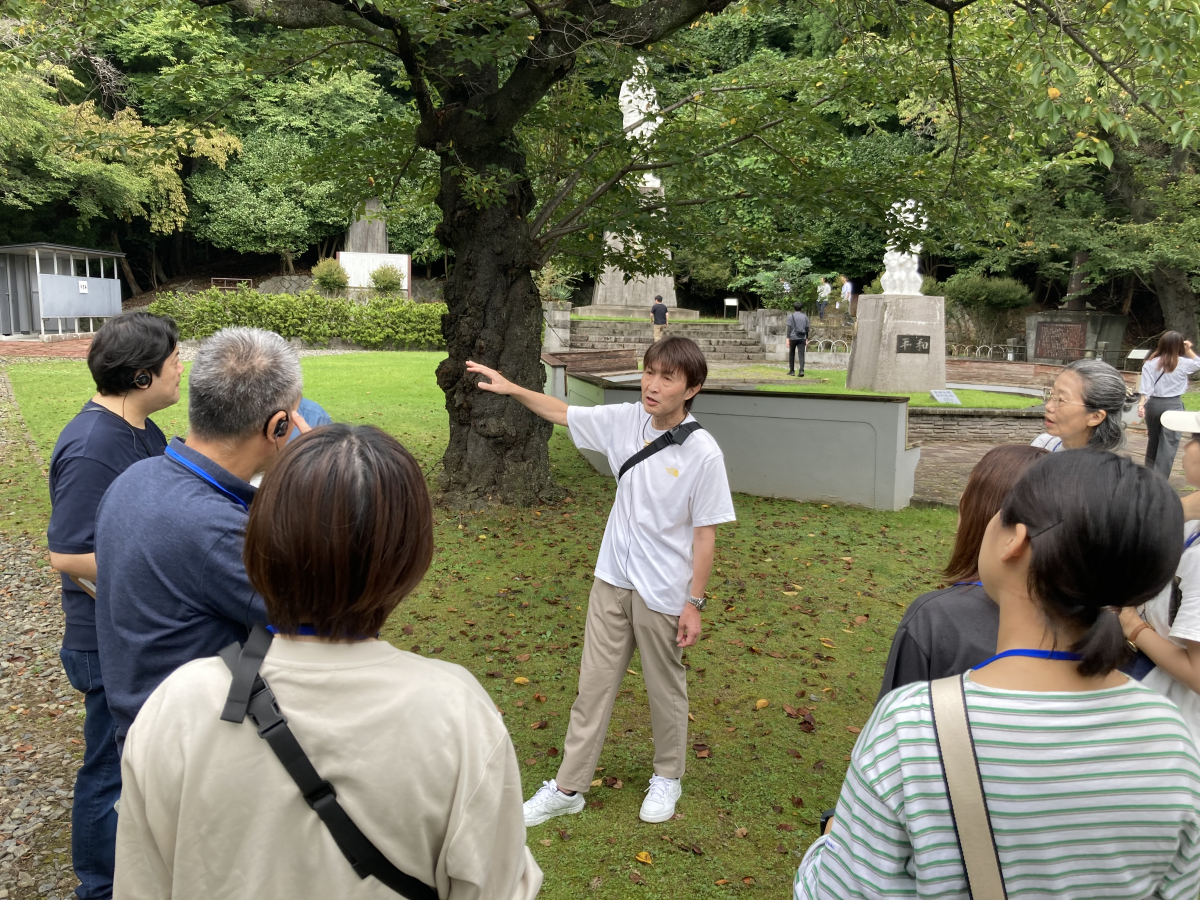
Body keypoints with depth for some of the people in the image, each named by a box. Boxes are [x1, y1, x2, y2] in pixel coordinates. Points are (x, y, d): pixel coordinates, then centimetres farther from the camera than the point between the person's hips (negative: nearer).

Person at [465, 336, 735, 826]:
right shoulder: (626, 421, -5)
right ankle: (569, 787, 27)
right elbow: (563, 413, 10)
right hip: (613, 582, 5)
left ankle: (667, 777, 40)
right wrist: (511, 389, 2)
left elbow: (705, 532, -14)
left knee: (665, 689, 15)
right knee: (593, 684, 13)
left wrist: (694, 603, -11)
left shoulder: (702, 452, -19)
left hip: (665, 593, -4)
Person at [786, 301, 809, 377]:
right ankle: (801, 370, -21)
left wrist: (787, 339, -9)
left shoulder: (791, 316, -2)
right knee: (801, 354, -5)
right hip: (802, 338, 2)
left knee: (791, 354, 13)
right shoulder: (805, 317, 8)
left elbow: (789, 328, -8)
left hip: (793, 338, -2)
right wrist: (806, 339, 18)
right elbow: (807, 329, 9)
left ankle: (792, 371, 17)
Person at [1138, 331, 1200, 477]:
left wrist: (1141, 404, -14)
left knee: (1153, 440, 19)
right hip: (1173, 405, -2)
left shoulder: (1150, 364, -4)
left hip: (1153, 404, 2)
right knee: (1168, 444, 0)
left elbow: (1146, 388, -12)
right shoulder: (1183, 363, -6)